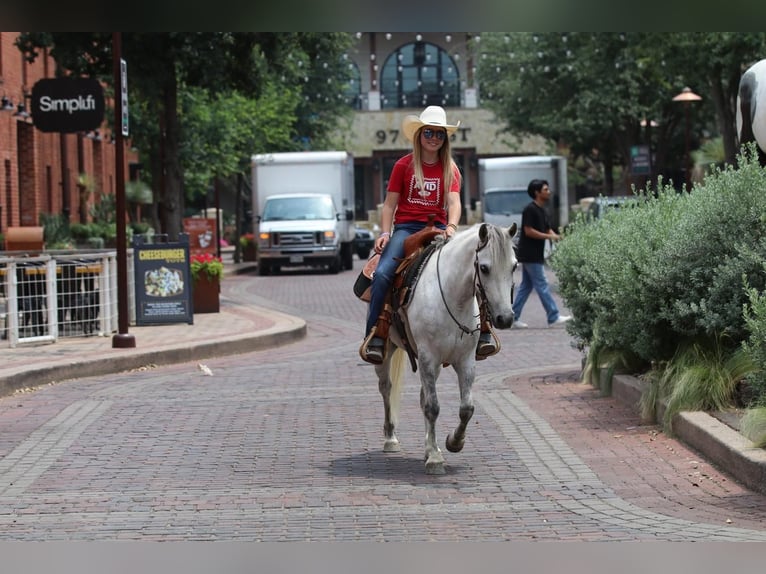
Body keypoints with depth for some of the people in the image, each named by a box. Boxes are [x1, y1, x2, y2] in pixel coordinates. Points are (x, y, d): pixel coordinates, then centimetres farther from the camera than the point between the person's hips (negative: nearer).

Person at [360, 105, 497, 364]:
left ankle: (482, 333, -10)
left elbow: (454, 202, -5)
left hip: (437, 229, 2)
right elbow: (389, 204, 5)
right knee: (383, 273, -27)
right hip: (406, 228, -2)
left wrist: (451, 226, -25)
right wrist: (385, 233, -10)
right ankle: (374, 337, -22)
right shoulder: (404, 165, 6)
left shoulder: (450, 169, 10)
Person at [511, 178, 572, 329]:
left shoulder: (542, 211, 15)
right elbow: (528, 231, -20)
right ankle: (553, 318, -5)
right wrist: (549, 236, -19)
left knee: (526, 286, 10)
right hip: (530, 255, -10)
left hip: (535, 255, 10)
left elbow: (548, 229, 17)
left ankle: (513, 317, 12)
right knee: (542, 286, -7)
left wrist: (555, 236, -5)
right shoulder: (530, 209, -14)